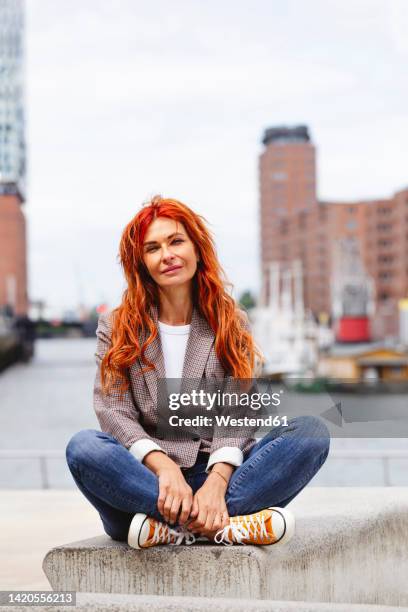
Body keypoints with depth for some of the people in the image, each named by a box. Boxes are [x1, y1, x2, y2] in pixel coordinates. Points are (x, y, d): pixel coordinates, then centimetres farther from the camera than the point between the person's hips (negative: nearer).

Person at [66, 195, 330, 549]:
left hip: (216, 471, 1)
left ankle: (171, 527, -32)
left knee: (312, 432, -22)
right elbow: (113, 411, -3)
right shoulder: (116, 328, 10)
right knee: (83, 447, -32)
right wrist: (163, 466, -23)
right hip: (144, 476, -1)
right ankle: (225, 525, -36)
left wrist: (217, 480, -22)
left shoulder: (232, 324, 11)